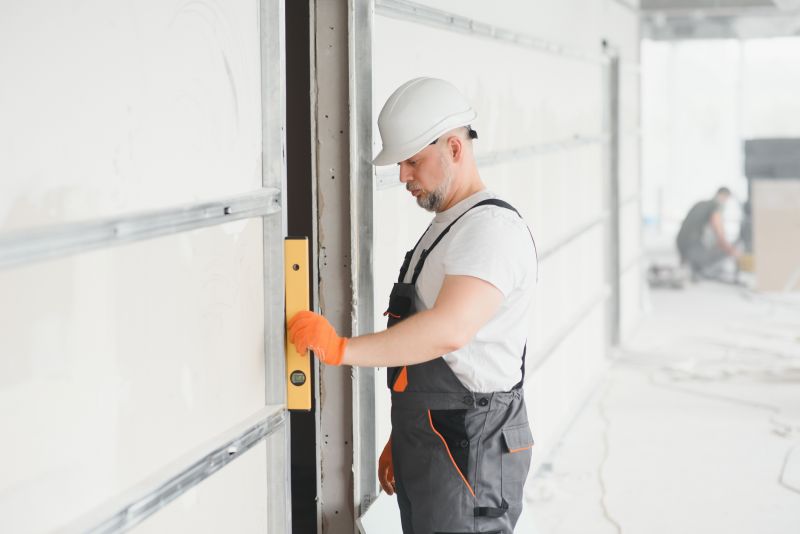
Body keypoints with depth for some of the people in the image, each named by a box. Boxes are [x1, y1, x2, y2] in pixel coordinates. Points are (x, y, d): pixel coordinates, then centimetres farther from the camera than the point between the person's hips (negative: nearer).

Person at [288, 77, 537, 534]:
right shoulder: (443, 229, 18)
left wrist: (342, 349, -27)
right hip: (427, 452, 9)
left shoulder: (492, 228, -15)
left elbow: (449, 332, -30)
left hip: (469, 454, -9)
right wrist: (401, 441, 20)